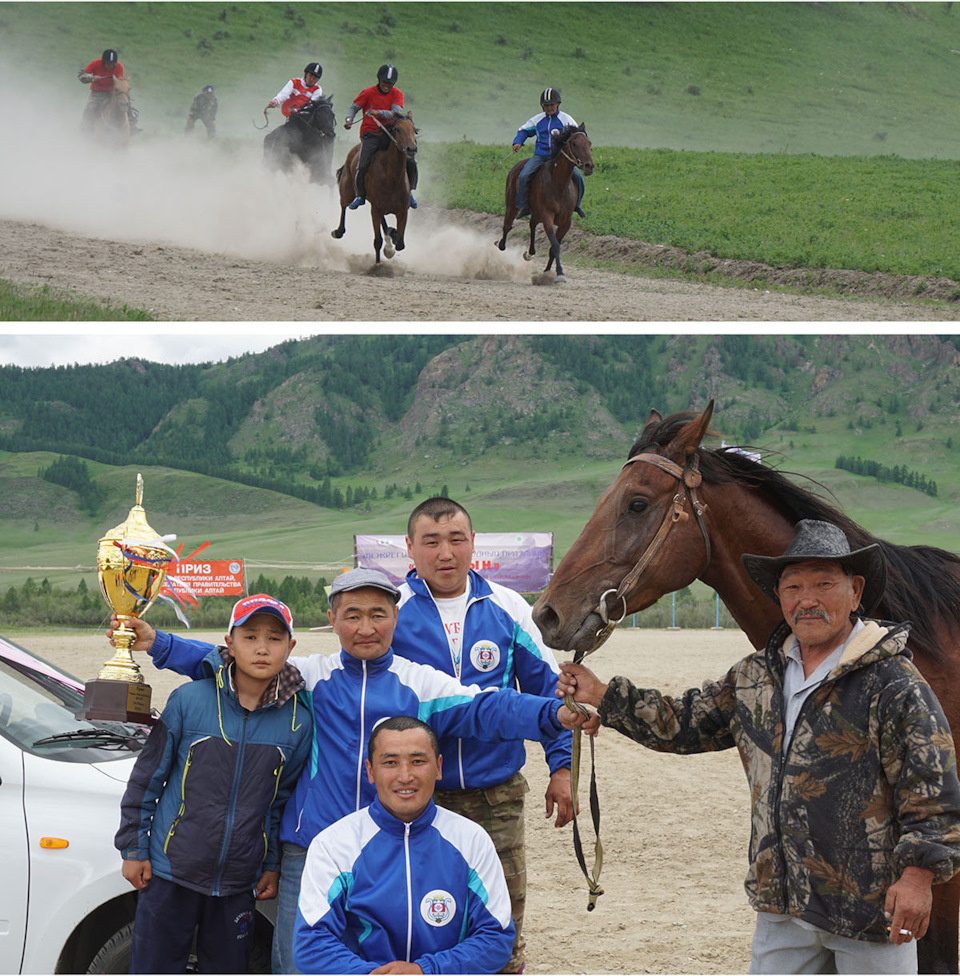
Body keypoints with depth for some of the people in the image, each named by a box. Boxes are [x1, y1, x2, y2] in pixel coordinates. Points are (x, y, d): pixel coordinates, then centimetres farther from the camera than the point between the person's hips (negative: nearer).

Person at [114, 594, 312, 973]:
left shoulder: (297, 722, -2)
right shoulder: (189, 700, -7)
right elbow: (147, 777, 1)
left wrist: (273, 865, 10)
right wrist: (133, 848, 2)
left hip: (239, 882, 2)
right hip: (170, 872, -2)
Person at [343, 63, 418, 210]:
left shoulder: (397, 94, 4)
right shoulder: (368, 93, 2)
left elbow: (397, 113, -10)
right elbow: (354, 107, 2)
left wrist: (379, 113, -26)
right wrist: (348, 119, -19)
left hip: (389, 133, 2)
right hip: (370, 134, -2)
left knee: (410, 162, -11)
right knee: (363, 165, -21)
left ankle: (409, 191, 12)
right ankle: (360, 195, 1)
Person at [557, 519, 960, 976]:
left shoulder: (893, 682, -12)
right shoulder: (757, 676, 9)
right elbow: (687, 722, 19)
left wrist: (919, 874, -22)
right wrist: (603, 696, 14)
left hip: (871, 905, -6)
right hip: (782, 904, 6)